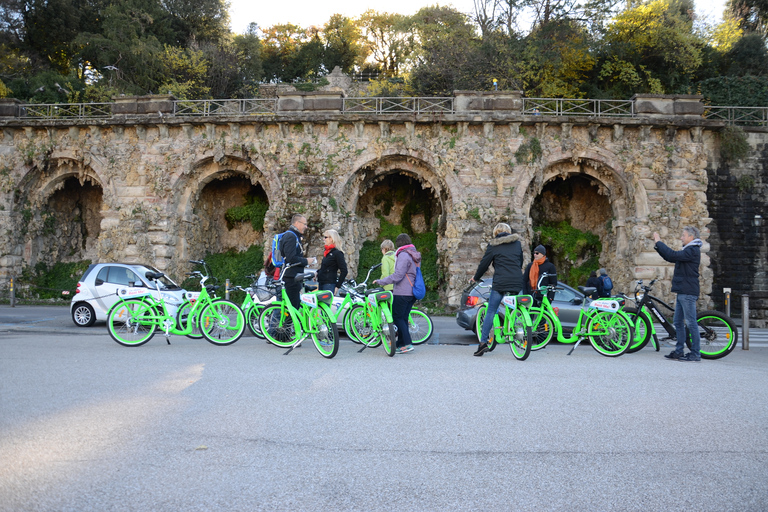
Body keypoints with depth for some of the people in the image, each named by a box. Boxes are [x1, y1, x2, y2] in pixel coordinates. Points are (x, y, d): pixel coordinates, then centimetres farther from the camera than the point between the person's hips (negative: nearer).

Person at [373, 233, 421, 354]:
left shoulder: (403, 255, -14)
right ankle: (400, 344, 17)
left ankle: (407, 344, -10)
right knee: (403, 318, 13)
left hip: (402, 293, -9)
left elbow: (397, 276, -20)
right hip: (412, 293, 9)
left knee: (397, 317, -4)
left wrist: (380, 282, -14)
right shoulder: (415, 255, 16)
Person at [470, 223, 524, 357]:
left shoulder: (493, 245, 3)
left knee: (491, 311, -2)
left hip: (501, 282, -4)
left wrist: (476, 277, 19)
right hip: (517, 282, 4)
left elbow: (484, 263, 6)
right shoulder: (517, 243, 15)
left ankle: (483, 342, -8)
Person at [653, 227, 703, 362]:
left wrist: (659, 242, -14)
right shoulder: (689, 250, 20)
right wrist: (657, 245, 12)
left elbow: (673, 255, -24)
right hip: (682, 292, 10)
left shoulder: (692, 250, -13)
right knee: (677, 322, 12)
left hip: (688, 293, -10)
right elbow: (671, 258, 20)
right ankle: (679, 351, 18)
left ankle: (695, 354, -2)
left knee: (690, 322, -7)